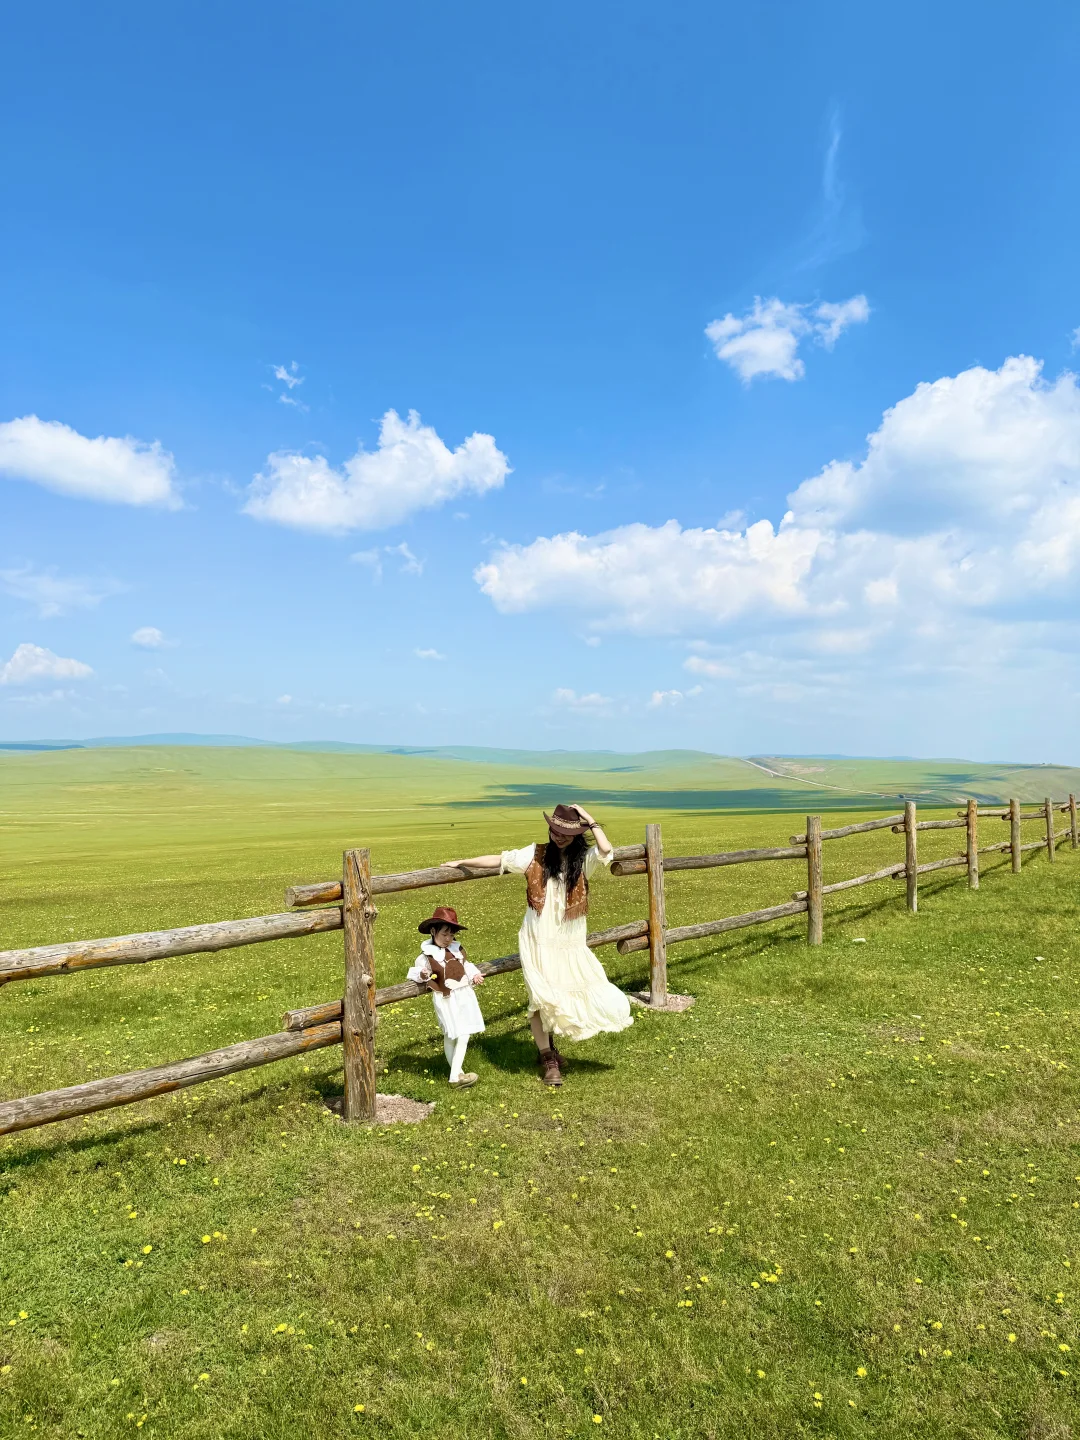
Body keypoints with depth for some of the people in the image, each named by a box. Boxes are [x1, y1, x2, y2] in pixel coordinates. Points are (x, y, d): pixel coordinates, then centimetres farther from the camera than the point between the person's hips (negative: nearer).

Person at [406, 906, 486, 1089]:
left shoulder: (458, 949, 7)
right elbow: (417, 971, -4)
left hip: (464, 995, 5)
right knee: (450, 1036, 1)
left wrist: (475, 975, 2)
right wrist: (422, 975, -25)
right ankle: (456, 1074, 7)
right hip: (445, 999, -5)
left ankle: (456, 1074, 10)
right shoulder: (426, 955, -7)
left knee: (464, 1035, 4)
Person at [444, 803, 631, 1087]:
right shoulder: (535, 855, -4)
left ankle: (547, 1045, 37)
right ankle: (548, 1060, 13)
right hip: (538, 941, -1)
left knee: (567, 994, 9)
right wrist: (461, 862, 4)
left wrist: (591, 821, -18)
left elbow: (606, 850, -26)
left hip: (570, 944, 1)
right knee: (541, 997, -3)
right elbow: (498, 860, 2)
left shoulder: (584, 859, -6)